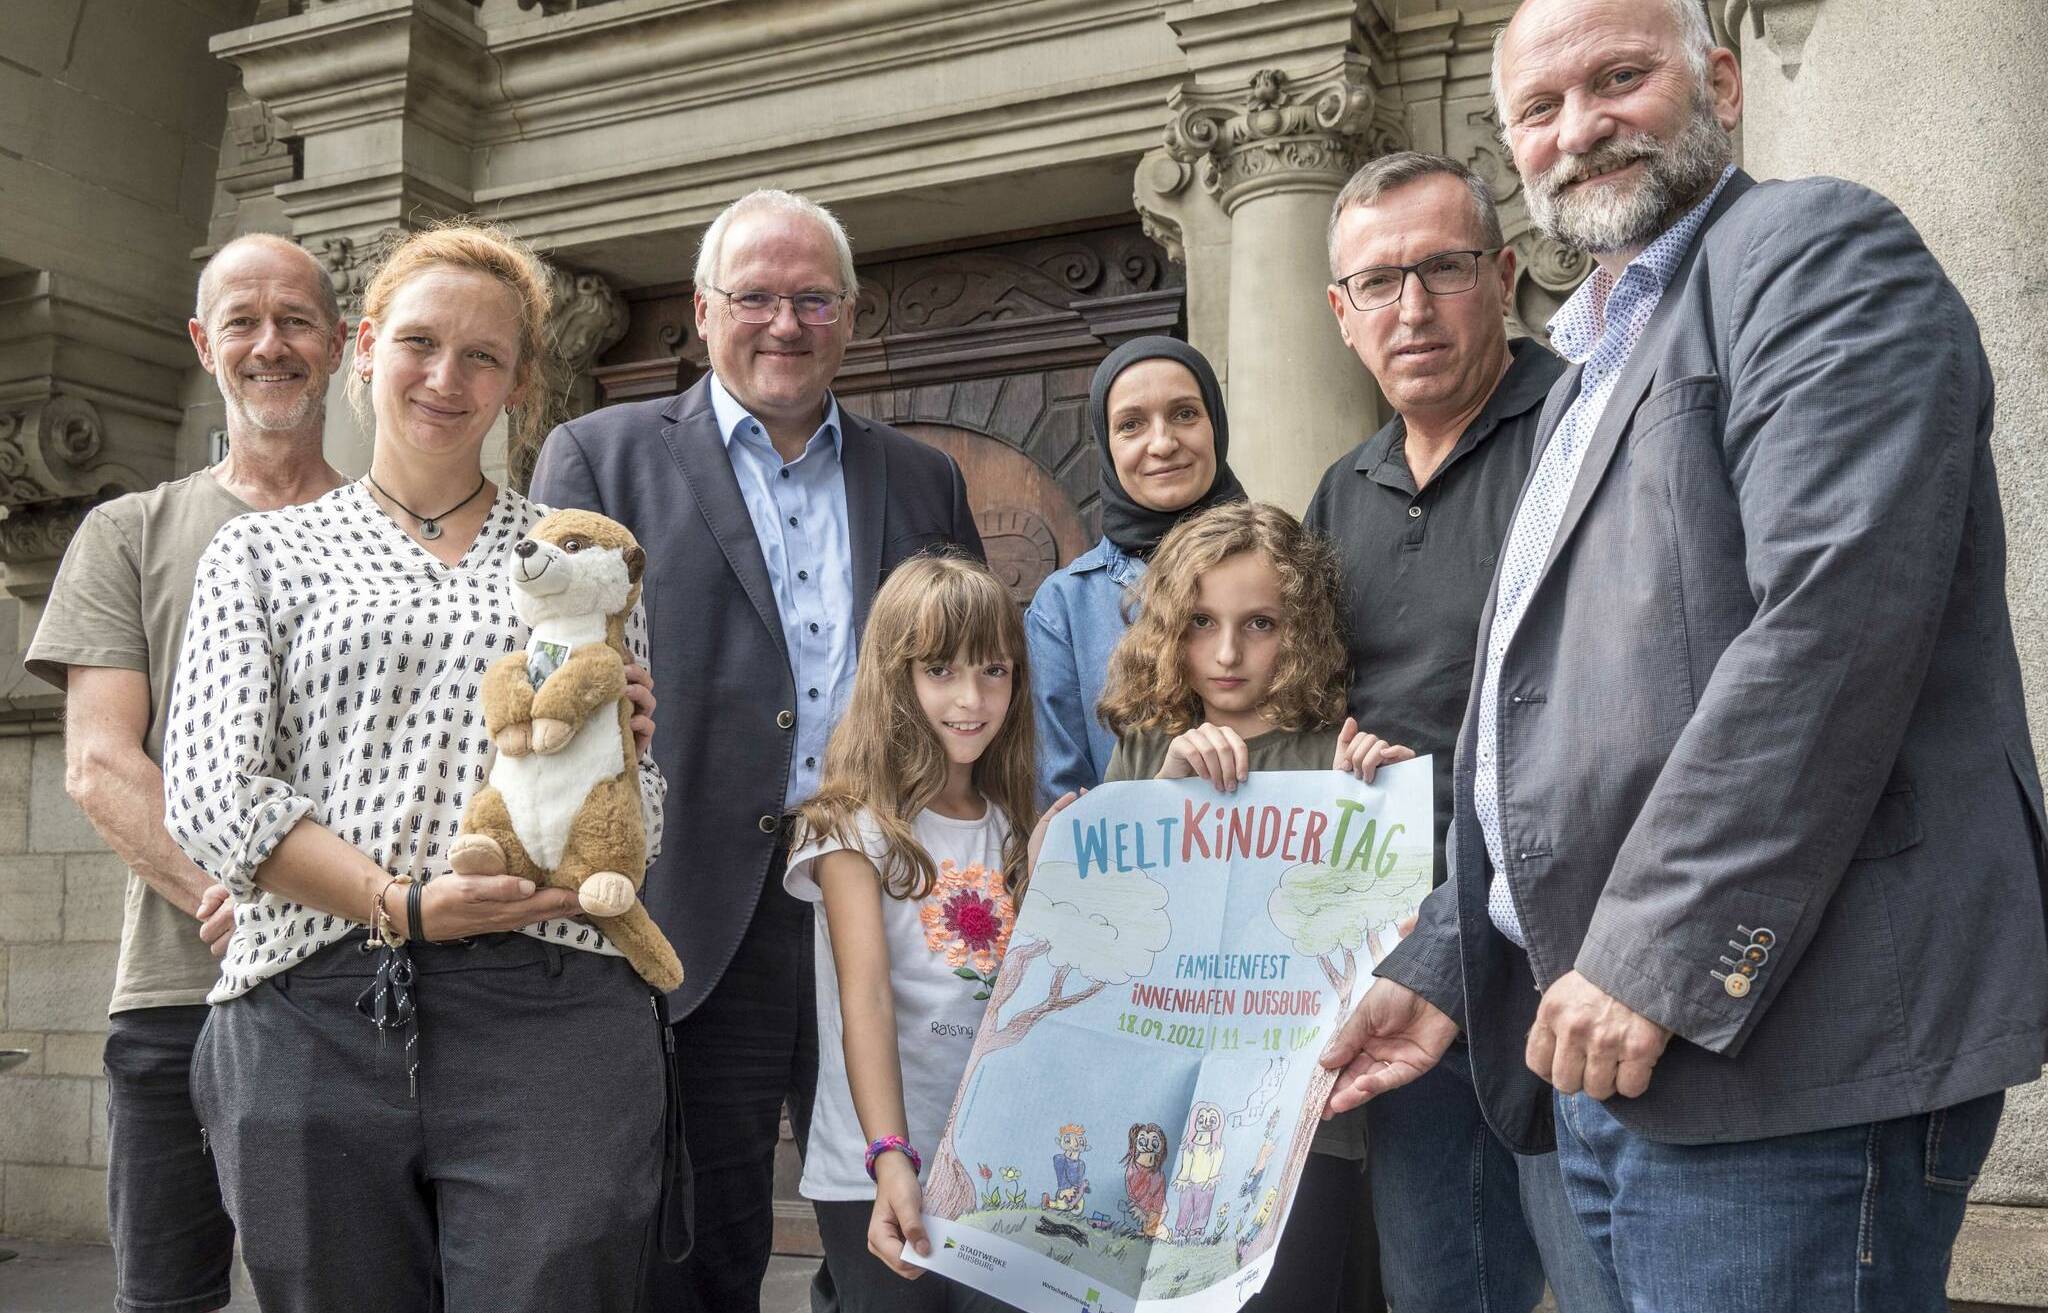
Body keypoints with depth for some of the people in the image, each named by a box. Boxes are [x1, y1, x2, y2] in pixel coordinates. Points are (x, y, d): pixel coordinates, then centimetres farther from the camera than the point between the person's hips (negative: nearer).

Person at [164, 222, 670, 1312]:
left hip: (547, 1014, 0)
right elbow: (208, 792, 1)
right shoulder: (262, 553, 13)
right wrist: (404, 904, -11)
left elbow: (638, 778, 13)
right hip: (311, 1021, 1)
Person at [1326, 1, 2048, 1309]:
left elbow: (1839, 614, -19)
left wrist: (1656, 955, -20)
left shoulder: (1819, 252, -3)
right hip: (1605, 1055, 9)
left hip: (1785, 1053, -8)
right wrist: (1445, 969, 15)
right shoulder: (1590, 370, 23)